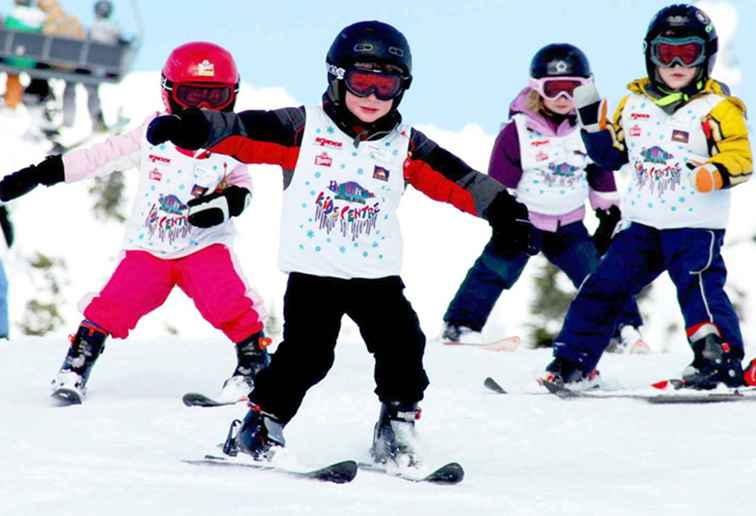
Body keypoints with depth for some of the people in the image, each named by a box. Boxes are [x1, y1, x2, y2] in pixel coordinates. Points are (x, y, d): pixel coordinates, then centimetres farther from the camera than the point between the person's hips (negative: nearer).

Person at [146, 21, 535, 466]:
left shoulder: (405, 146, 5)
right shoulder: (303, 129, -3)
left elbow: (454, 179, 2)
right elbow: (242, 132, -10)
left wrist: (500, 207, -8)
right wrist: (192, 129, -24)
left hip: (377, 273, 3)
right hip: (312, 270, -3)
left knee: (403, 346, -9)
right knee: (306, 353, -13)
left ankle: (398, 427, 10)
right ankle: (261, 424, 2)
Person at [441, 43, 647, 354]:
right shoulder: (519, 130, -10)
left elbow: (603, 179, 11)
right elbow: (500, 182, -7)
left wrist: (610, 215, 10)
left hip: (569, 226, 3)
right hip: (523, 220, -3)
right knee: (494, 268, -13)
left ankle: (626, 328, 6)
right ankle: (461, 325, -8)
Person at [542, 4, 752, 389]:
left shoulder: (716, 107, -6)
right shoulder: (634, 103, 10)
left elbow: (740, 159, -13)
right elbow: (611, 155, 19)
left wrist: (715, 173, -33)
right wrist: (592, 120, 5)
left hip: (695, 226, -6)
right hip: (642, 224, 6)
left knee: (698, 286, -24)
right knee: (602, 288, 6)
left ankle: (723, 364, -25)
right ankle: (570, 365, 15)